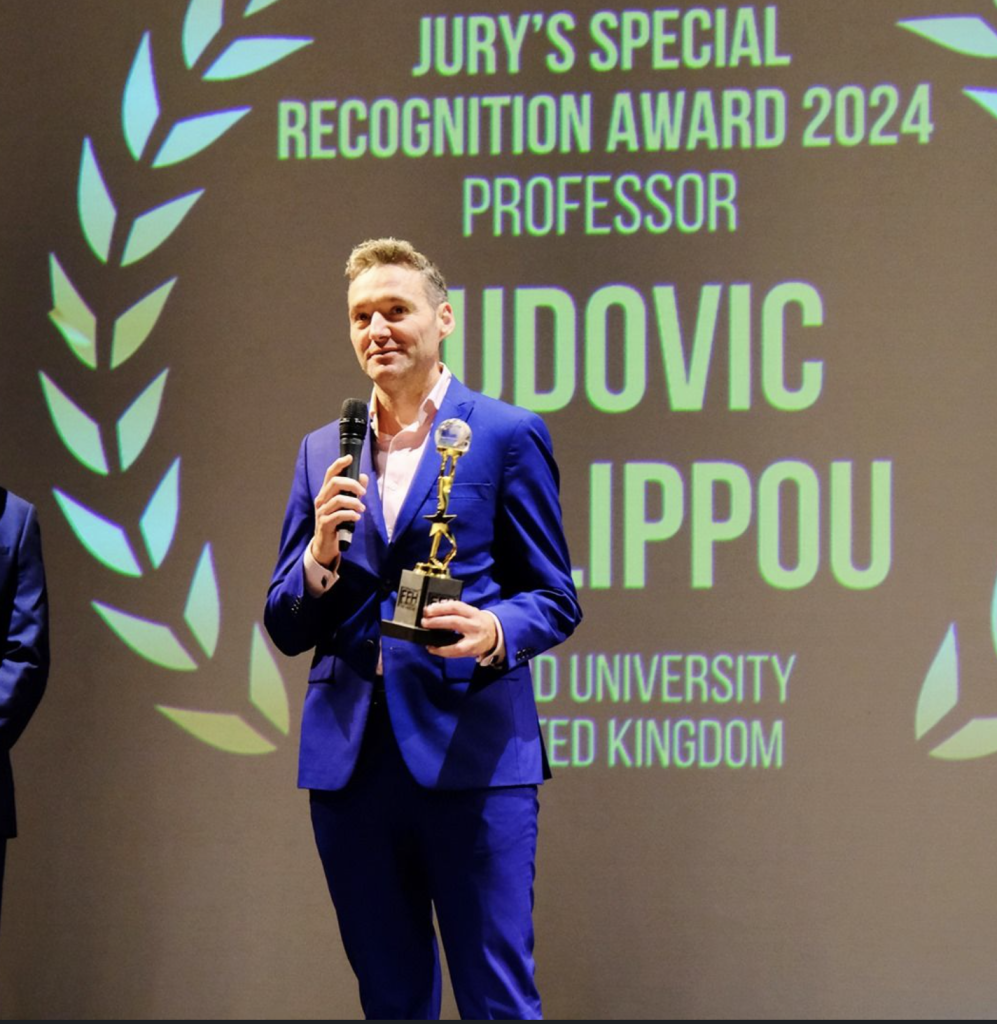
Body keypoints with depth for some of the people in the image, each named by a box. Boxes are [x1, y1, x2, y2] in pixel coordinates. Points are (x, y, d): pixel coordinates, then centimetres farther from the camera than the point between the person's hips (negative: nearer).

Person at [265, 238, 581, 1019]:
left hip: (471, 751, -4)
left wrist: (493, 632, -19)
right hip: (349, 755, 5)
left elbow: (555, 600, 3)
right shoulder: (324, 452, 15)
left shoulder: (507, 435, 3)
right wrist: (321, 551, -8)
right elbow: (287, 629, 13)